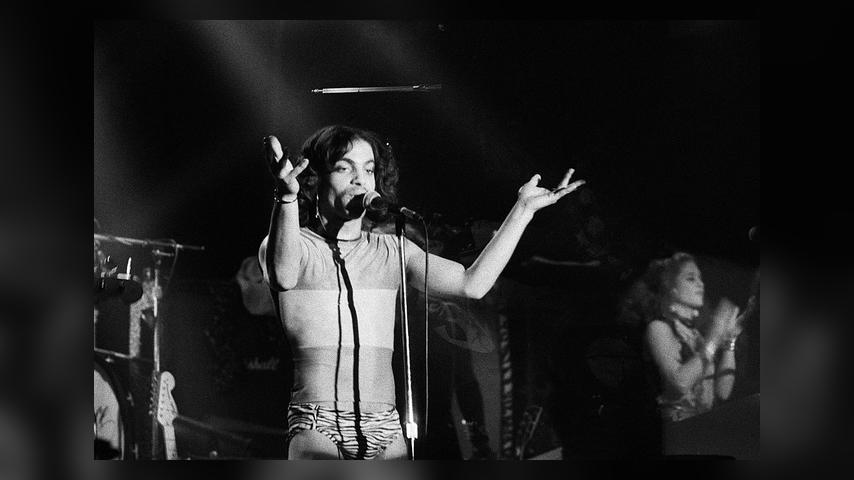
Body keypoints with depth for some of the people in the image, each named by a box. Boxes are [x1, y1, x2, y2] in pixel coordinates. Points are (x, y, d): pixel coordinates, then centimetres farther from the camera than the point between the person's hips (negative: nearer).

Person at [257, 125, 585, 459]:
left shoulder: (390, 250, 15)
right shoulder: (297, 245, 4)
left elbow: (472, 284, 4)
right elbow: (283, 277, -21)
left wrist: (523, 208, 3)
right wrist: (286, 199, -38)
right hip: (317, 427, -4)